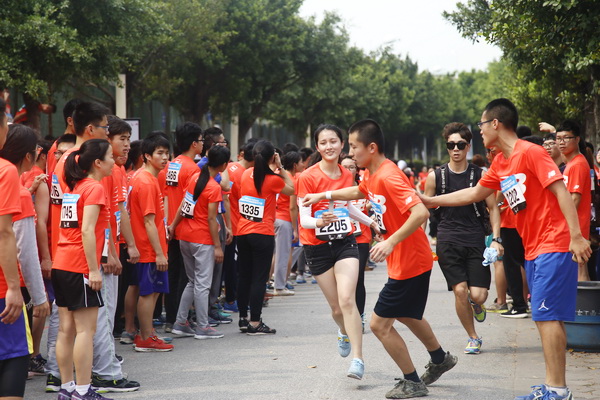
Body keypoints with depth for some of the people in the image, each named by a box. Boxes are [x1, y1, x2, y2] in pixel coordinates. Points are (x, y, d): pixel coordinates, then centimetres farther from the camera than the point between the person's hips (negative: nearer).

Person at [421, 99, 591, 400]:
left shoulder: (530, 152, -13)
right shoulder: (499, 164, 14)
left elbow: (561, 192, -17)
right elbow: (474, 194, 25)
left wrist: (576, 236, -24)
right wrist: (428, 201, 26)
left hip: (553, 245, -9)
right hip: (533, 249, 9)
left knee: (546, 315, -10)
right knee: (545, 317, 8)